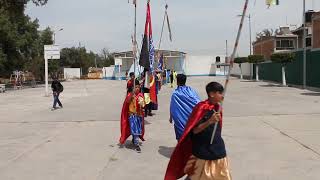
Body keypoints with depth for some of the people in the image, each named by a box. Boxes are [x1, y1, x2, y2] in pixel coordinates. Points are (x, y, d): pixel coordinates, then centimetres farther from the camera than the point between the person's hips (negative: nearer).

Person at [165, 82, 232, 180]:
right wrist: (209, 121, -34)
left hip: (218, 150, 7)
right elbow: (194, 130, -20)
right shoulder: (201, 107, -17)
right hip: (202, 151, -7)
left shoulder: (218, 107, 4)